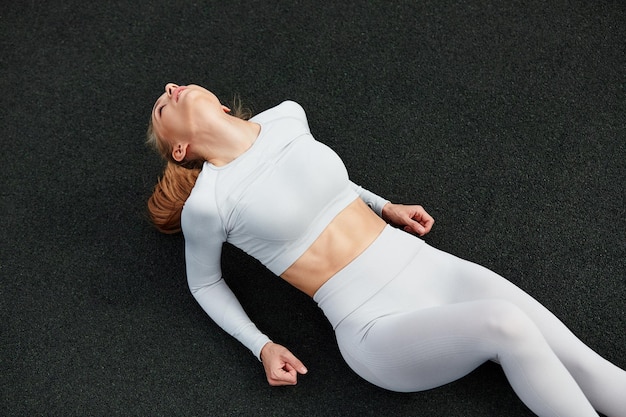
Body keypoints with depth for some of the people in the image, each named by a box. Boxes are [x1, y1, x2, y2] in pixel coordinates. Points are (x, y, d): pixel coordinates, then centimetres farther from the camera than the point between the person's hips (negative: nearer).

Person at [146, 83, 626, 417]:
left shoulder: (287, 116, 7)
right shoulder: (207, 203, -7)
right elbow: (204, 282, 10)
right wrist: (261, 346, 0)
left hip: (432, 267, 5)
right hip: (377, 325, -5)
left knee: (581, 360, -9)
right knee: (505, 325, -30)